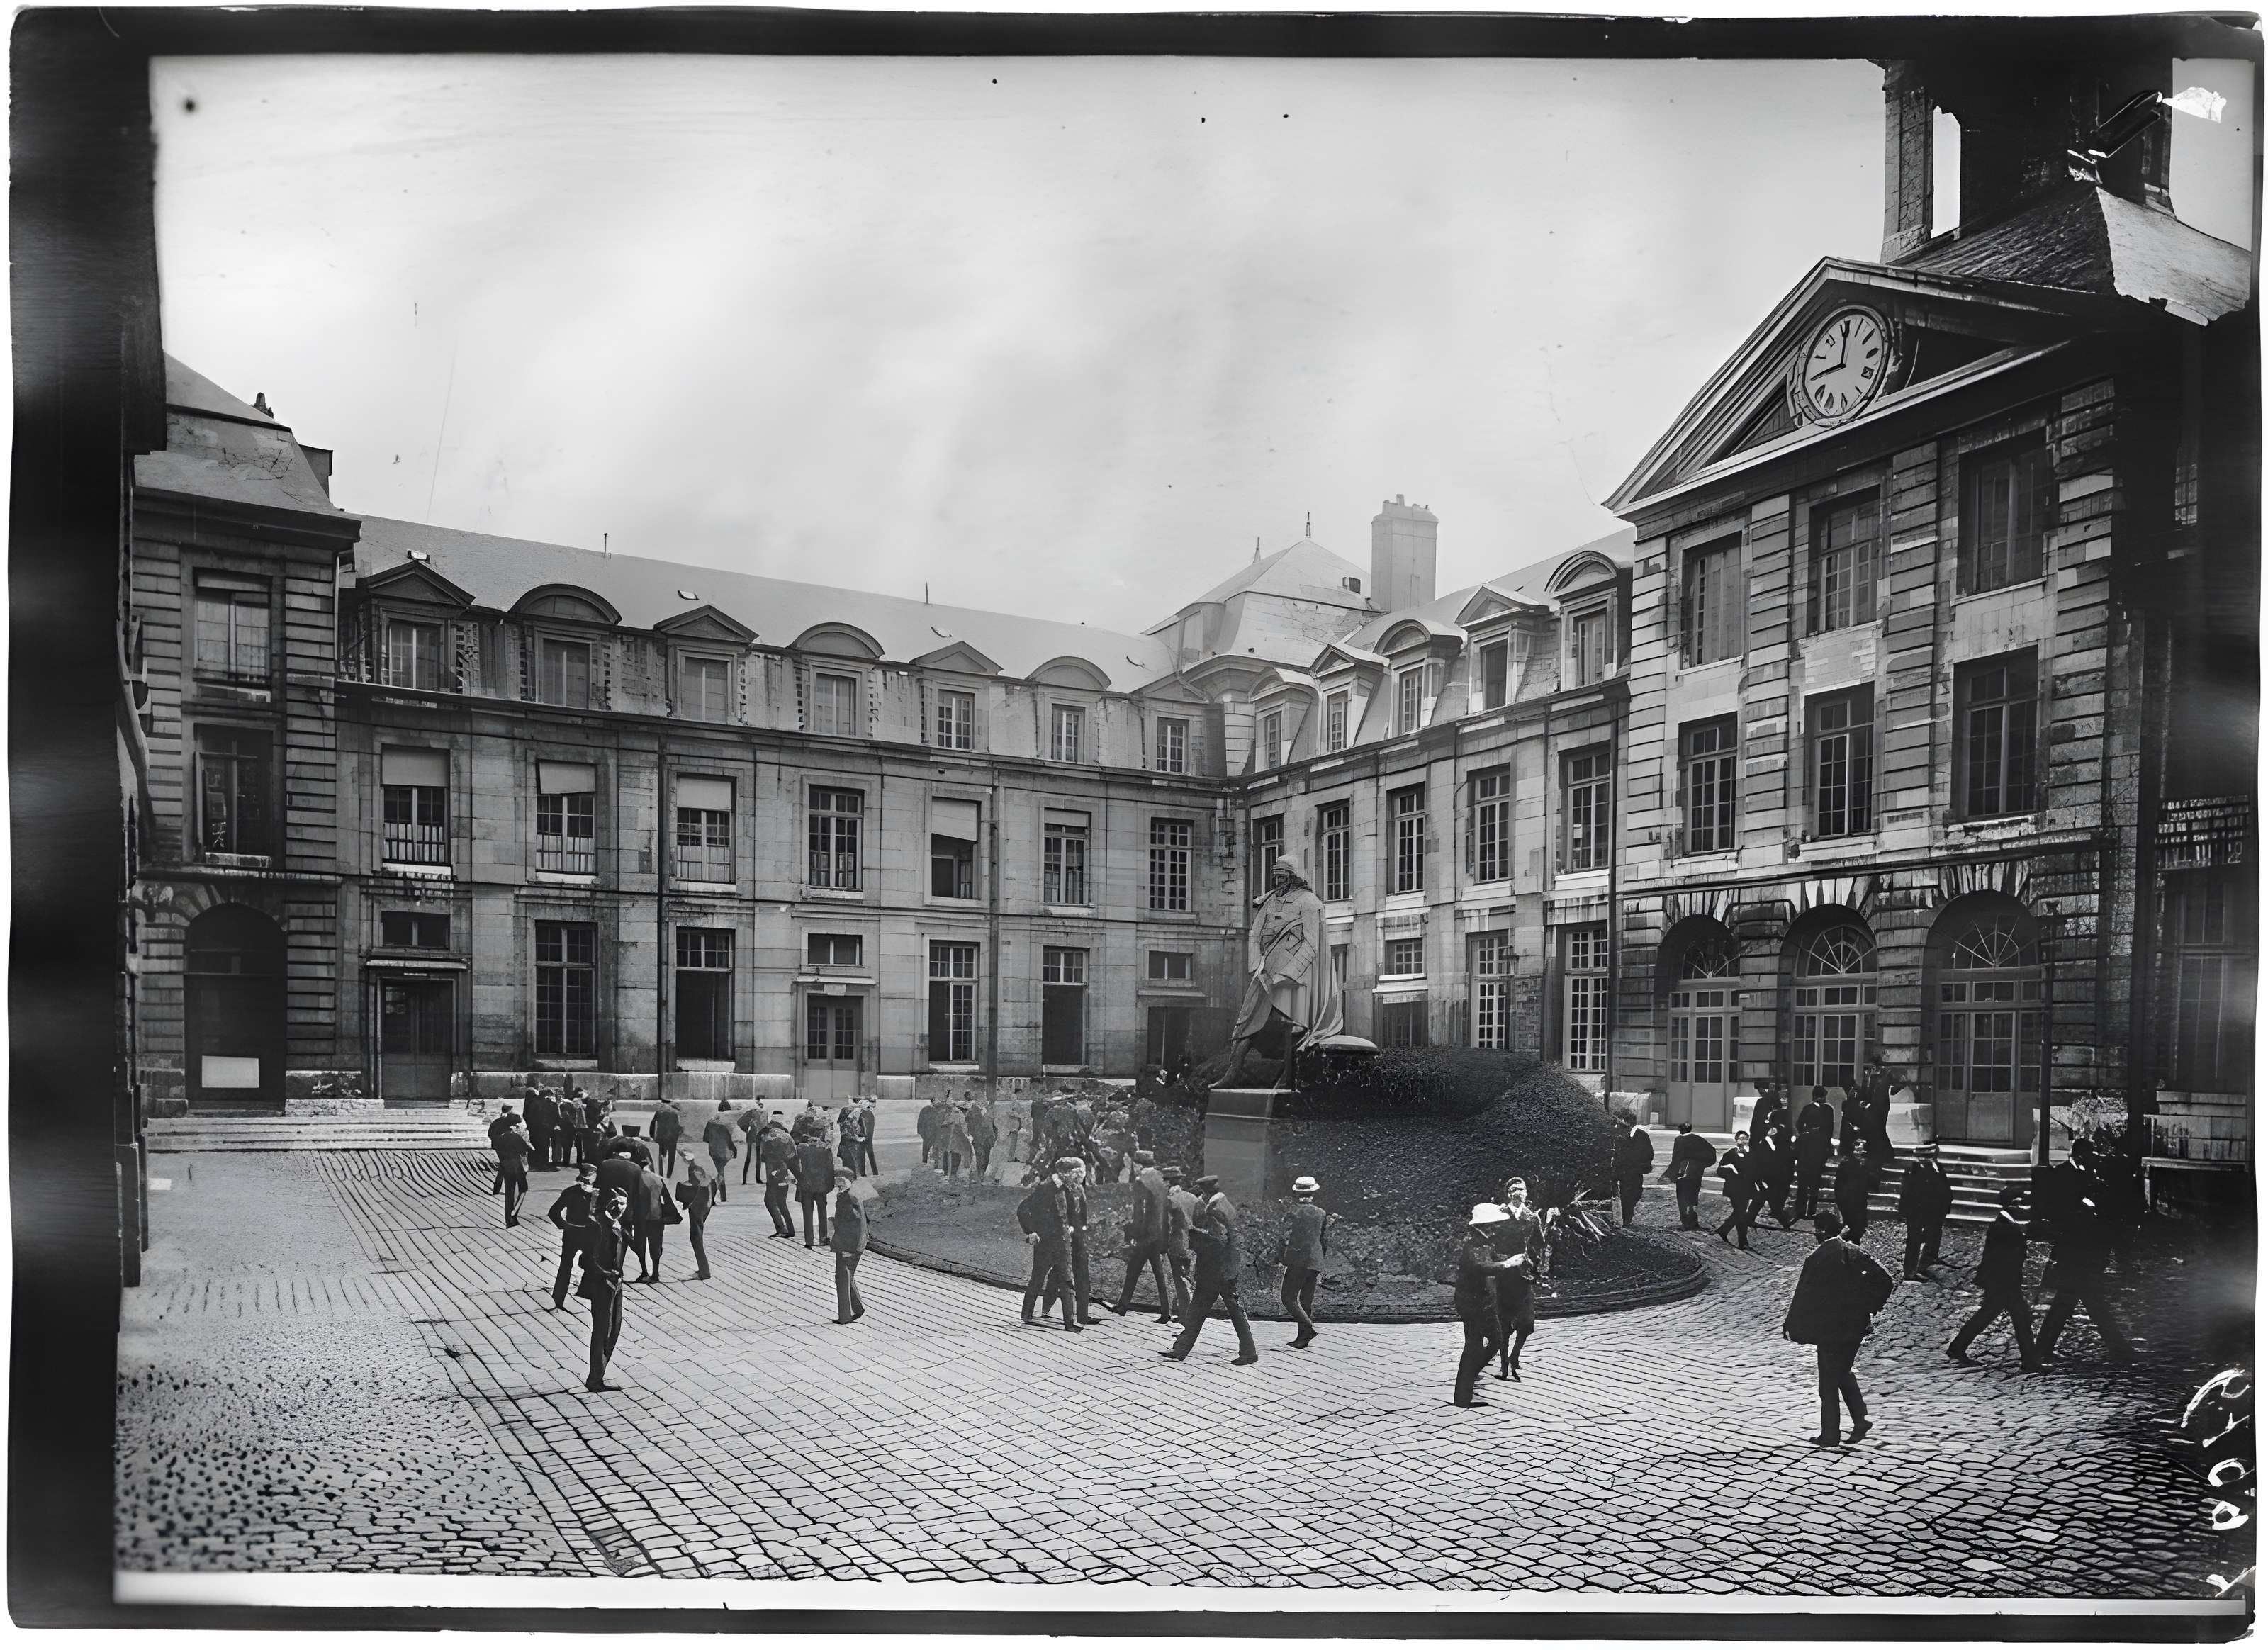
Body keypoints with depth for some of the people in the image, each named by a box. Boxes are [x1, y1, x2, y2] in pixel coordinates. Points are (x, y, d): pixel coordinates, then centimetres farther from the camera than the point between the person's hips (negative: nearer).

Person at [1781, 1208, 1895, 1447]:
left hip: (1830, 1328, -5)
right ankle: (1860, 1420, 16)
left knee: (1829, 1381, 6)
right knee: (1844, 1372, 23)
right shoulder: (1855, 1252, 0)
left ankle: (1830, 1434, 11)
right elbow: (1884, 1279, -2)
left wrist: (1790, 1324, -2)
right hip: (1856, 1325, 5)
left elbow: (1804, 1295, -12)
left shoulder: (1815, 1259, -16)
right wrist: (1868, 1309, 6)